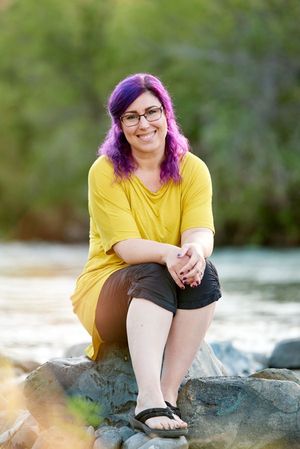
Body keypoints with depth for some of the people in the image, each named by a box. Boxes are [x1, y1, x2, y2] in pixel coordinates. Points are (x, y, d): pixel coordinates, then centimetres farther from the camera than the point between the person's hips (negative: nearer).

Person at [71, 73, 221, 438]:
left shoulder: (192, 169, 1)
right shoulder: (105, 171, -8)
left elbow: (200, 231, -15)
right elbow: (125, 245, -18)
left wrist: (195, 250, -41)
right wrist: (168, 254, -40)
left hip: (174, 302, 3)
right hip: (108, 291, -3)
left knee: (204, 273, -30)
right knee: (154, 274, -35)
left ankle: (168, 396, -35)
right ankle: (149, 402, -51)